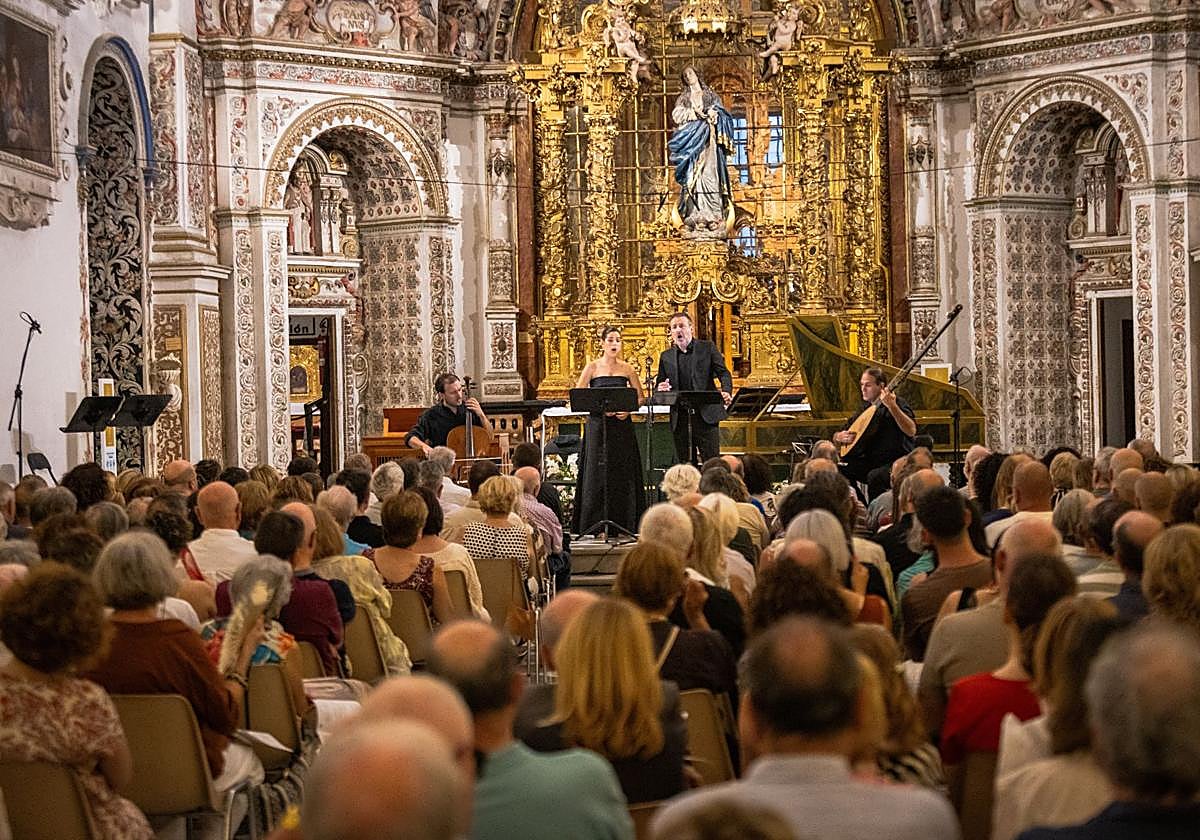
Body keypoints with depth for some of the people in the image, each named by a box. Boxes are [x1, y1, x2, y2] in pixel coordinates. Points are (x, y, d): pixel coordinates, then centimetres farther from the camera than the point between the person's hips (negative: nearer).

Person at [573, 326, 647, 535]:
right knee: (597, 473, -3)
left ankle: (624, 525, 7)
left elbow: (639, 397, 12)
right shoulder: (592, 367, 2)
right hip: (597, 425, -2)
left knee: (622, 474, 1)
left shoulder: (627, 369, 8)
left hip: (622, 425, 2)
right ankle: (595, 525, 1)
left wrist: (628, 409, -7)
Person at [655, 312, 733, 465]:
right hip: (680, 419, 3)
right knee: (683, 463, 3)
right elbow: (660, 383, 15)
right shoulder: (666, 356, 13)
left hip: (706, 415, -3)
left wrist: (726, 392, -20)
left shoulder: (708, 348, 5)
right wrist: (661, 388, -10)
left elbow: (723, 373, 0)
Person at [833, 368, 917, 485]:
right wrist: (839, 437, -3)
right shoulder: (865, 409, 14)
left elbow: (911, 431, -26)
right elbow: (836, 438, 22)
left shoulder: (898, 404, -6)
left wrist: (892, 406, -35)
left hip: (895, 462, -7)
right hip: (870, 461, 7)